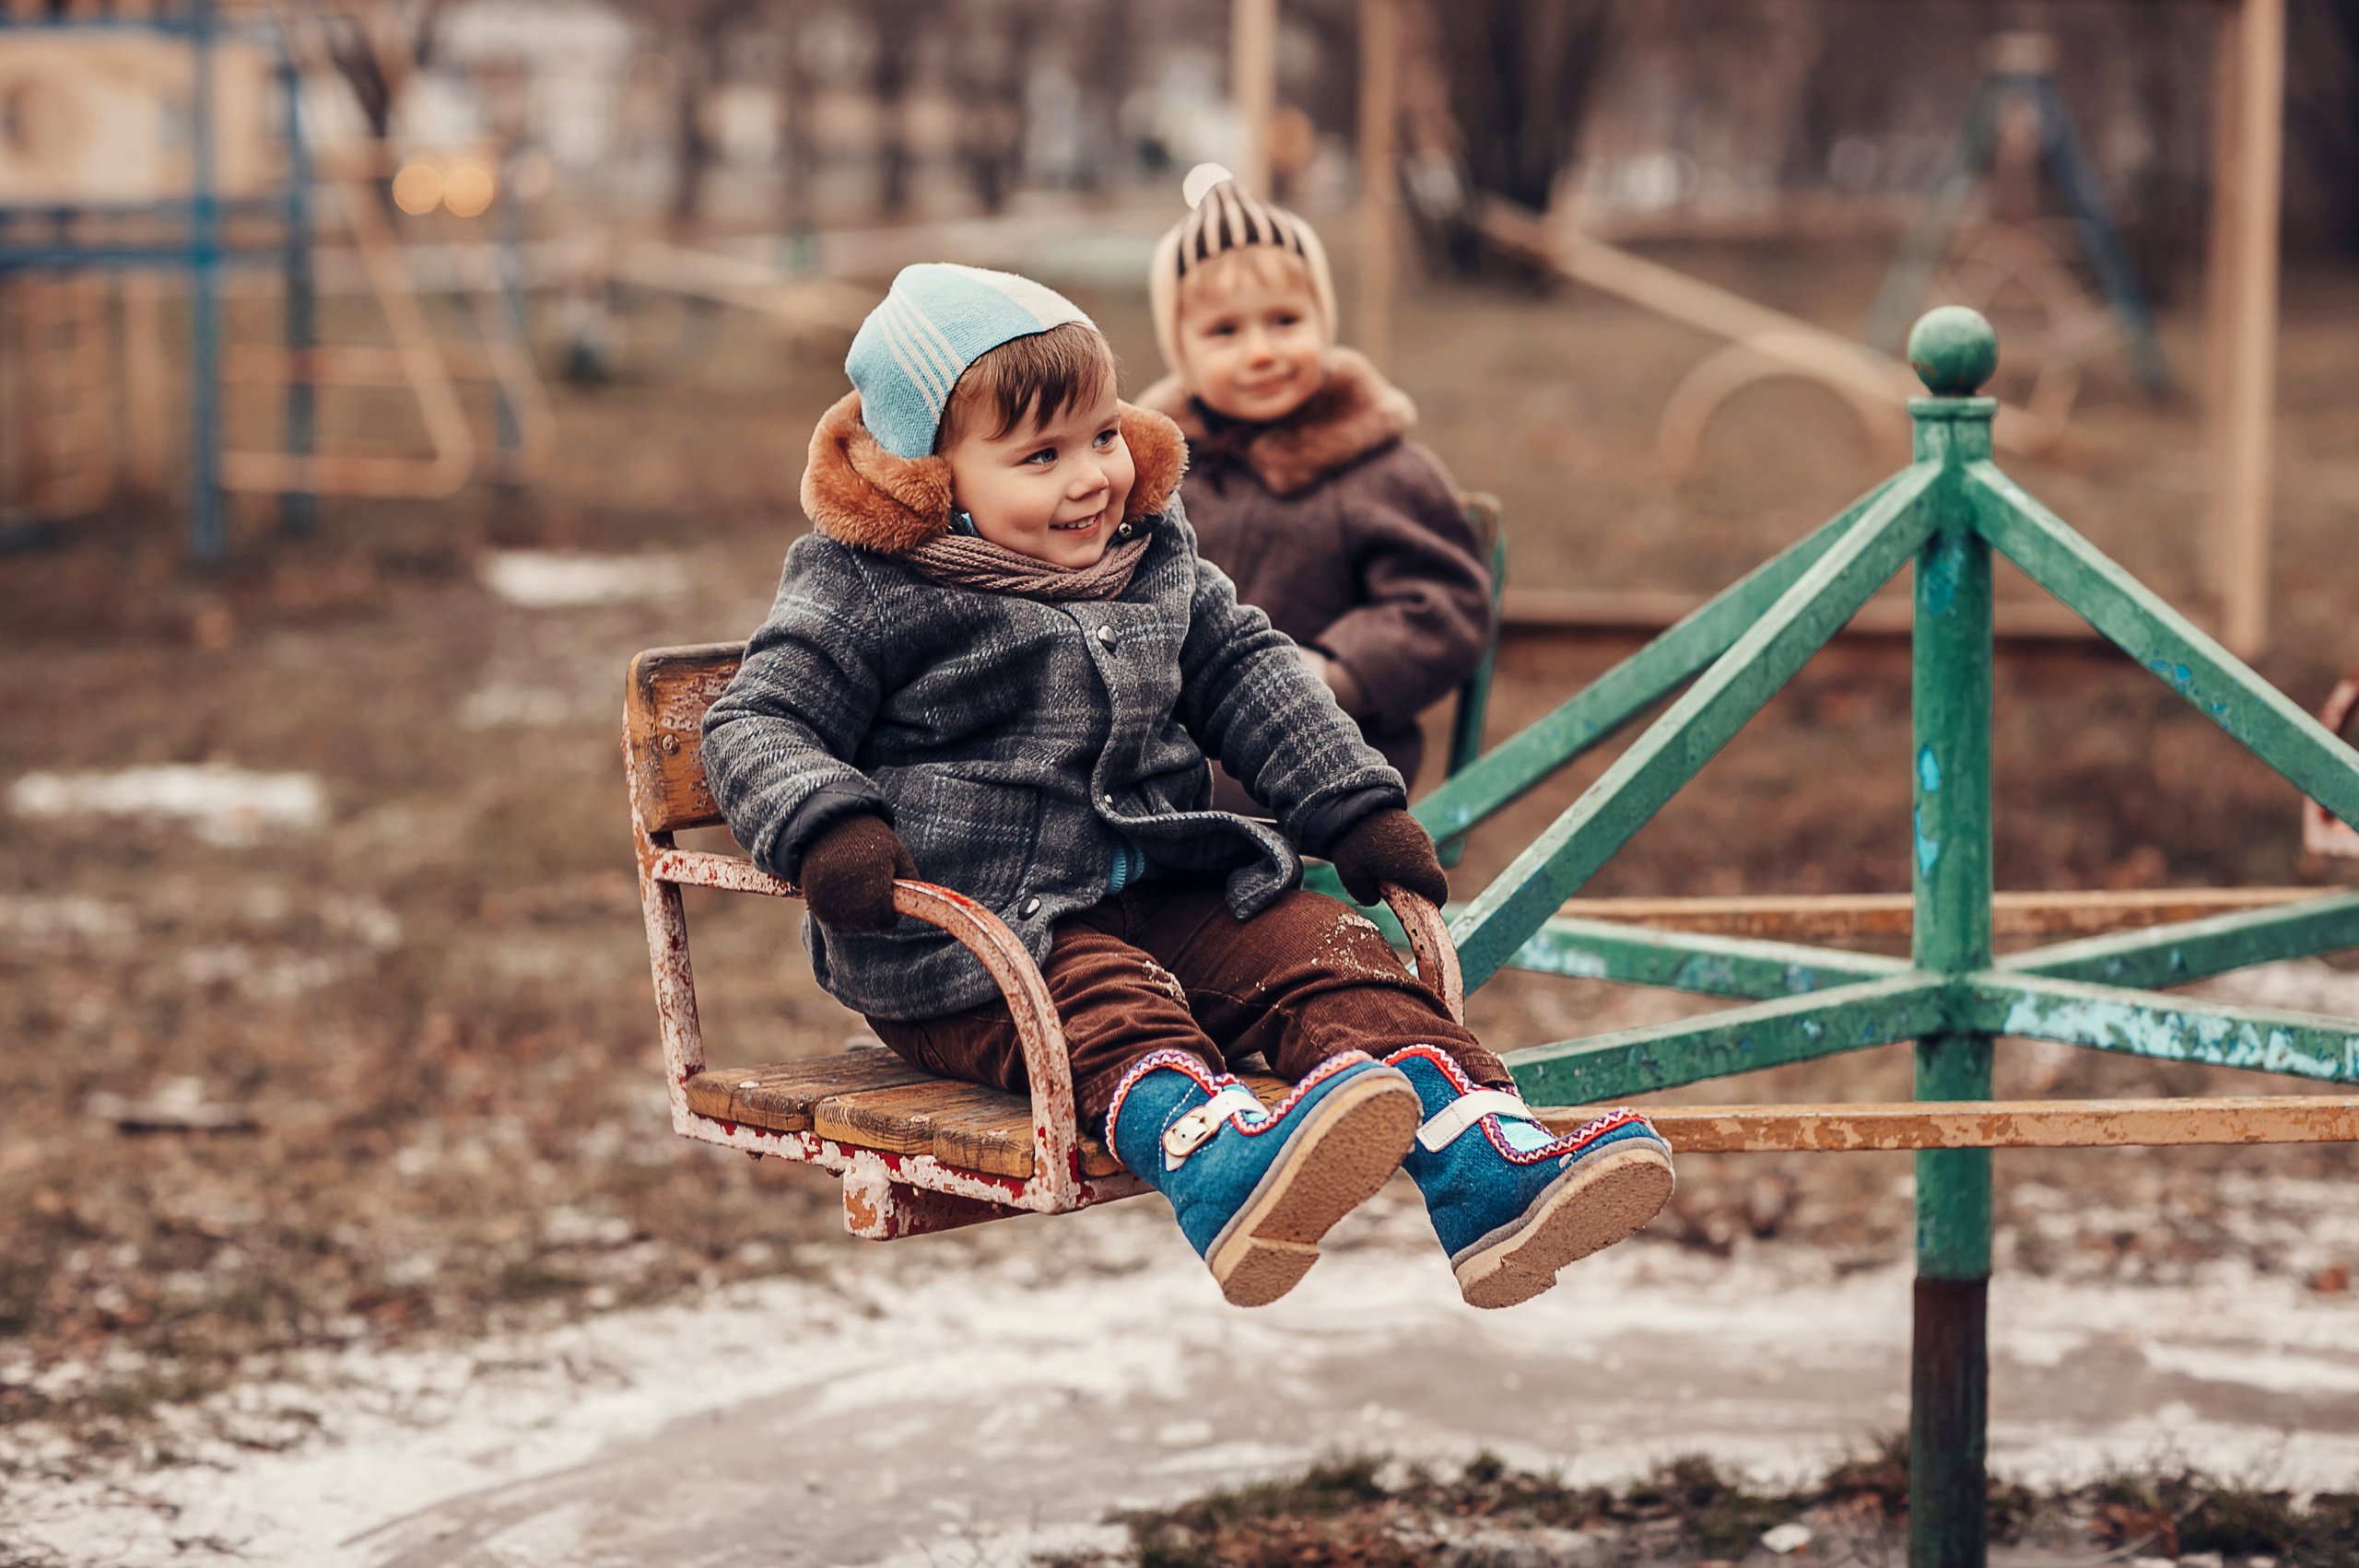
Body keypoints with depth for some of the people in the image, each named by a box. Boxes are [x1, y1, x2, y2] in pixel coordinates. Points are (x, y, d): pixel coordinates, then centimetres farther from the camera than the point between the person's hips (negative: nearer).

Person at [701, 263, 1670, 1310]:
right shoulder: (868, 595, -6)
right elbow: (756, 726, -7)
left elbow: (1243, 671, 21)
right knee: (1110, 1006, -35)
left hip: (1161, 890, 6)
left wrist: (1355, 807, 11)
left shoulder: (1154, 557, 13)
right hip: (965, 934, -6)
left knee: (1324, 956, -14)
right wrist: (825, 829, -28)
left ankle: (1487, 1171, -30)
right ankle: (1220, 1170, -65)